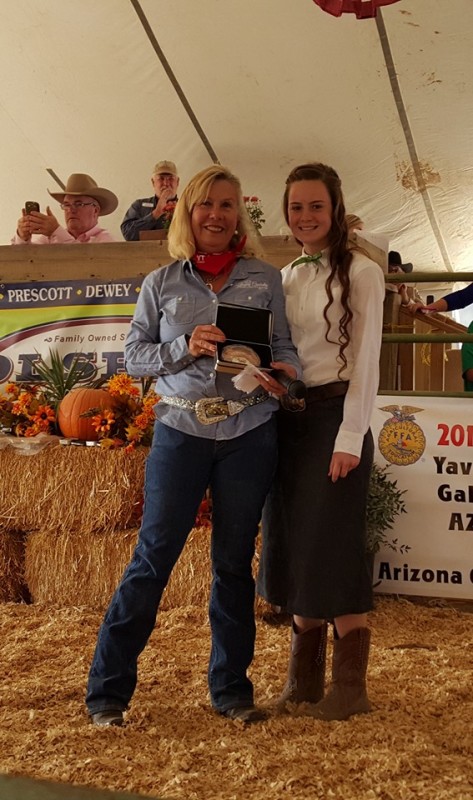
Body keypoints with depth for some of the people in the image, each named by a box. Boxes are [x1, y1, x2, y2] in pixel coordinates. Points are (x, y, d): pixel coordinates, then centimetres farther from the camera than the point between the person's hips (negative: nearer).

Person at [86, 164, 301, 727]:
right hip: (180, 432, -1)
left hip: (249, 435, 1)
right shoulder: (161, 283, 7)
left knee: (234, 561, 9)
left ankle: (231, 688, 23)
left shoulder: (265, 280, 8)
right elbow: (133, 354, 5)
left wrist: (283, 373, -16)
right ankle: (107, 691, 11)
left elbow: (284, 347, 7)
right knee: (152, 557, -1)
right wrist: (184, 348, -13)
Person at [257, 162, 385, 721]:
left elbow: (365, 360, -9)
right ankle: (303, 679, 20)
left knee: (333, 548, -3)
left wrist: (349, 439, -15)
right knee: (292, 546, 9)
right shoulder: (284, 278, 13)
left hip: (334, 414, -6)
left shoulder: (361, 272, -4)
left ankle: (349, 687, 9)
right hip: (288, 418, 6)